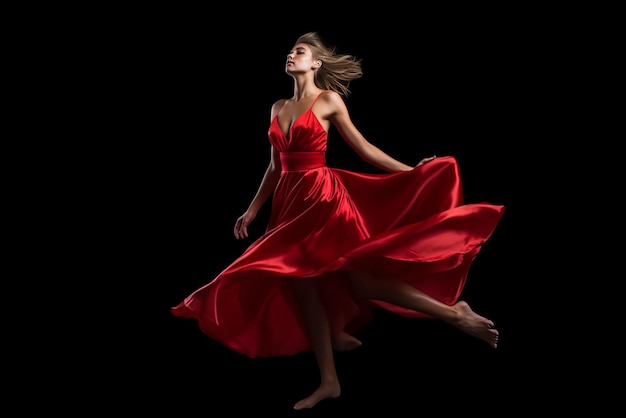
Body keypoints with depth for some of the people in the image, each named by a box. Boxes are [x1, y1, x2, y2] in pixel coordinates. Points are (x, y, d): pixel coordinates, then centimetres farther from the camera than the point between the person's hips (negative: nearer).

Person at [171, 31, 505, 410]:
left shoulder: (329, 100, -1)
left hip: (323, 197, -6)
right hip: (290, 201, 6)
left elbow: (362, 147, 1)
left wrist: (412, 172, -4)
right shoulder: (278, 108, 15)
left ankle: (455, 312, -3)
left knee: (361, 280, -13)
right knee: (302, 287, 4)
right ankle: (329, 381, 13)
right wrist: (252, 210, 17)